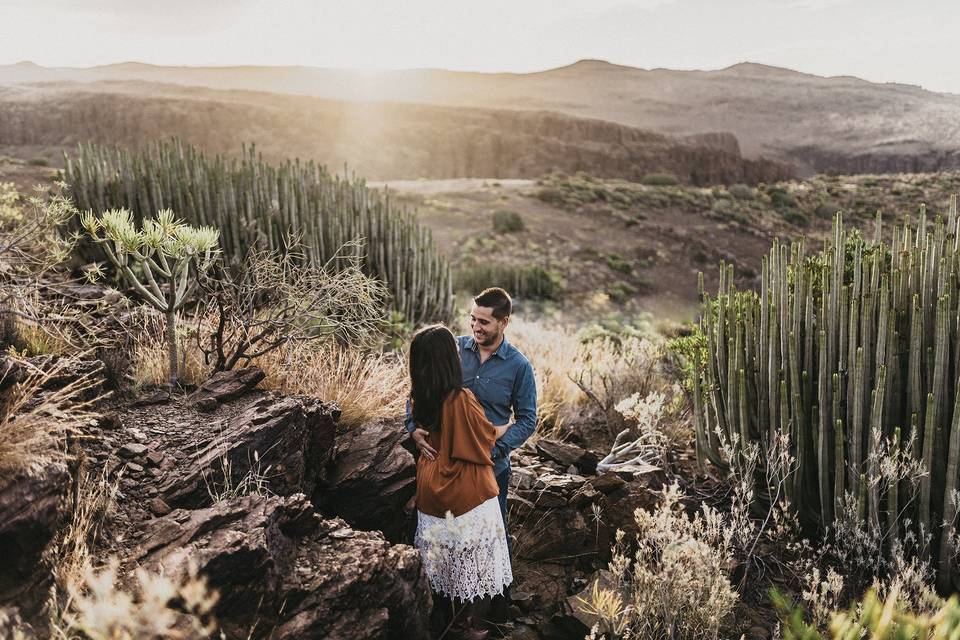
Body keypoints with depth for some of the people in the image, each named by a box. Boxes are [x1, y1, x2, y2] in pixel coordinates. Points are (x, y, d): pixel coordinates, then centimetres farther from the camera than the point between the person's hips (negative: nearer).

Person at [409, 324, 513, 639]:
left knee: (440, 552, 23)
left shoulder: (418, 398, -6)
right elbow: (487, 434, -12)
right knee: (473, 557, 11)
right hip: (465, 491, -7)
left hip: (431, 485, 7)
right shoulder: (462, 399, -27)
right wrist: (511, 424, 8)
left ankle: (440, 611, 40)